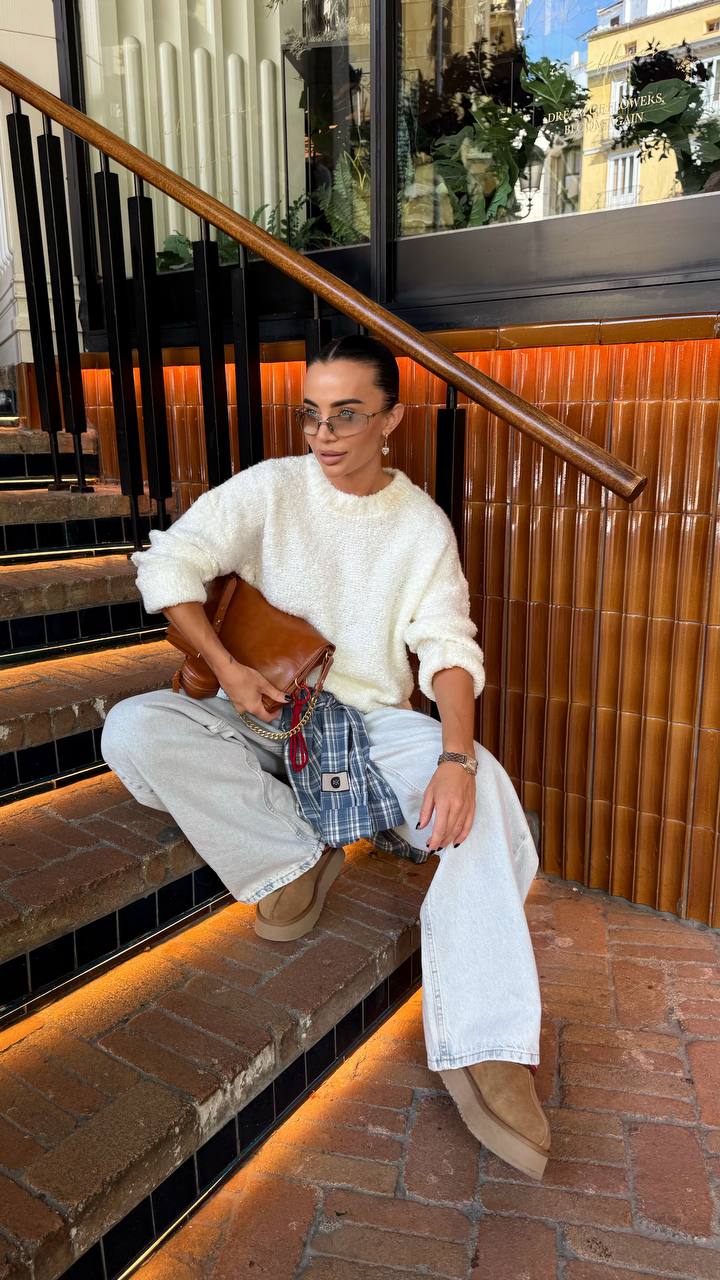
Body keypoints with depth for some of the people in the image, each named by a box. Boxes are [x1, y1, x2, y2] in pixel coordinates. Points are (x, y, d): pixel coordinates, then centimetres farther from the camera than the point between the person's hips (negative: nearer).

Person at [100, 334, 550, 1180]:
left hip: (373, 720, 0)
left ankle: (483, 1046, -29)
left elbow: (448, 648, -8)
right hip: (260, 714, 1)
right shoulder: (271, 489, -3)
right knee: (130, 730, -25)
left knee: (486, 790, -29)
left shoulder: (424, 525, -1)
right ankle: (296, 853, -14)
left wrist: (456, 757, -26)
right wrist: (226, 669, -17)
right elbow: (169, 562, -6)